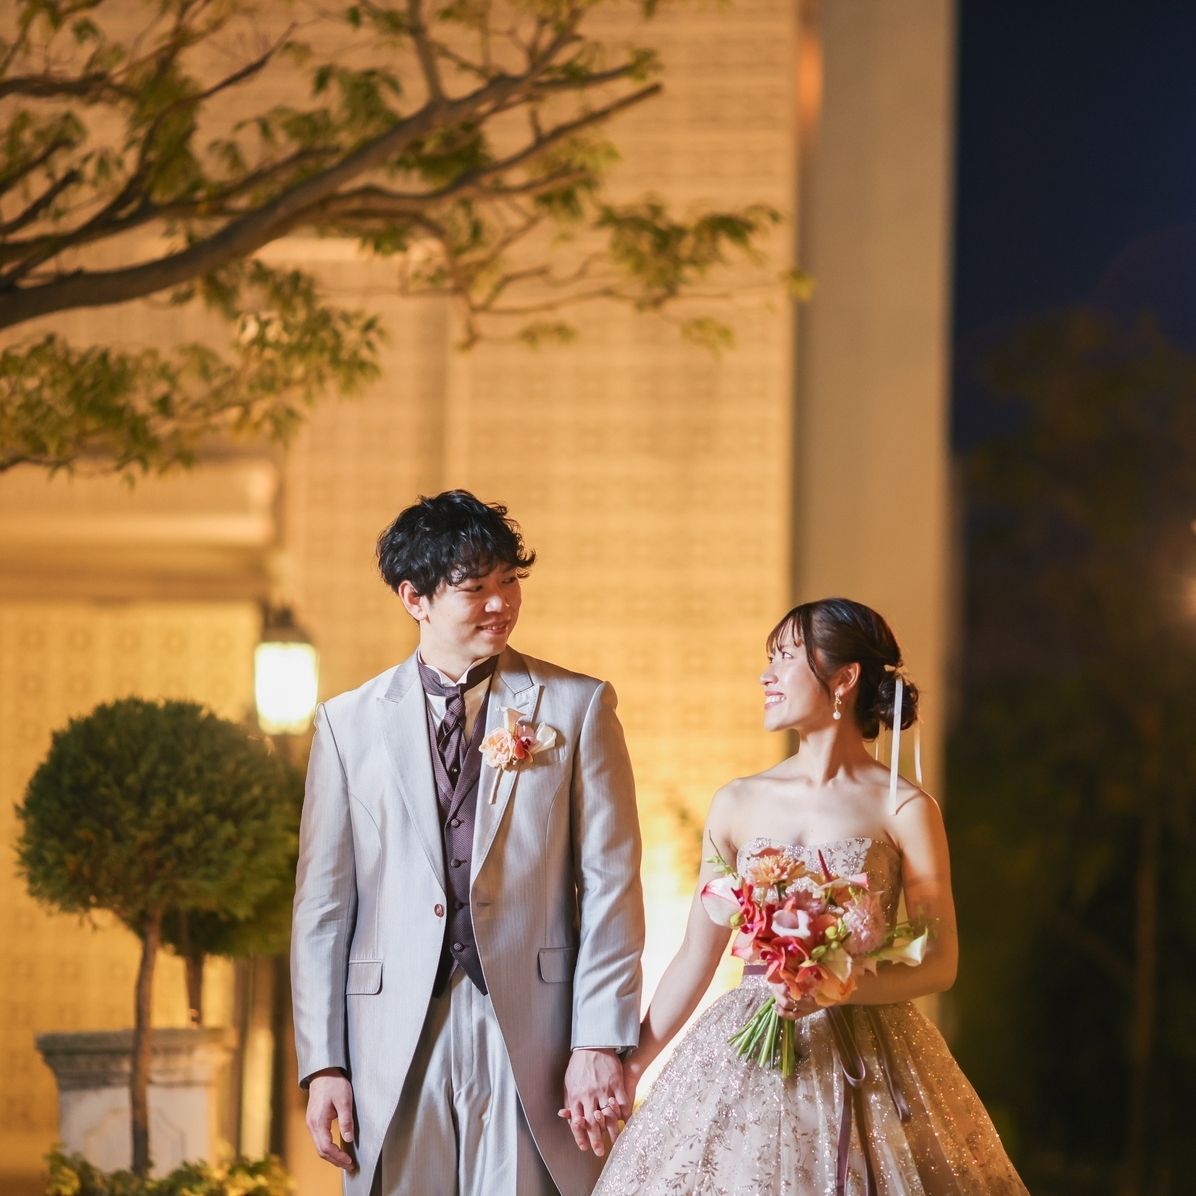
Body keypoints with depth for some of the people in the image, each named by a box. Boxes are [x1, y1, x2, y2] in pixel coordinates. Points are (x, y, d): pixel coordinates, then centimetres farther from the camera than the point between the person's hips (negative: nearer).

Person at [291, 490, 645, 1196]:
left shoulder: (577, 707, 5)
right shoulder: (350, 723, 8)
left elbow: (611, 885, 1)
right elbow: (323, 904, 7)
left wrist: (600, 1043, -6)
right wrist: (322, 1064, 1)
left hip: (532, 1036, -1)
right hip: (394, 1040, 1)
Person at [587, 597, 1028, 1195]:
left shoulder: (905, 810, -4)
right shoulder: (738, 804, 6)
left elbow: (939, 964, -4)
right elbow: (696, 957, 9)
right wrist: (628, 1069, 5)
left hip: (865, 1061, -3)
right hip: (744, 1059, 3)